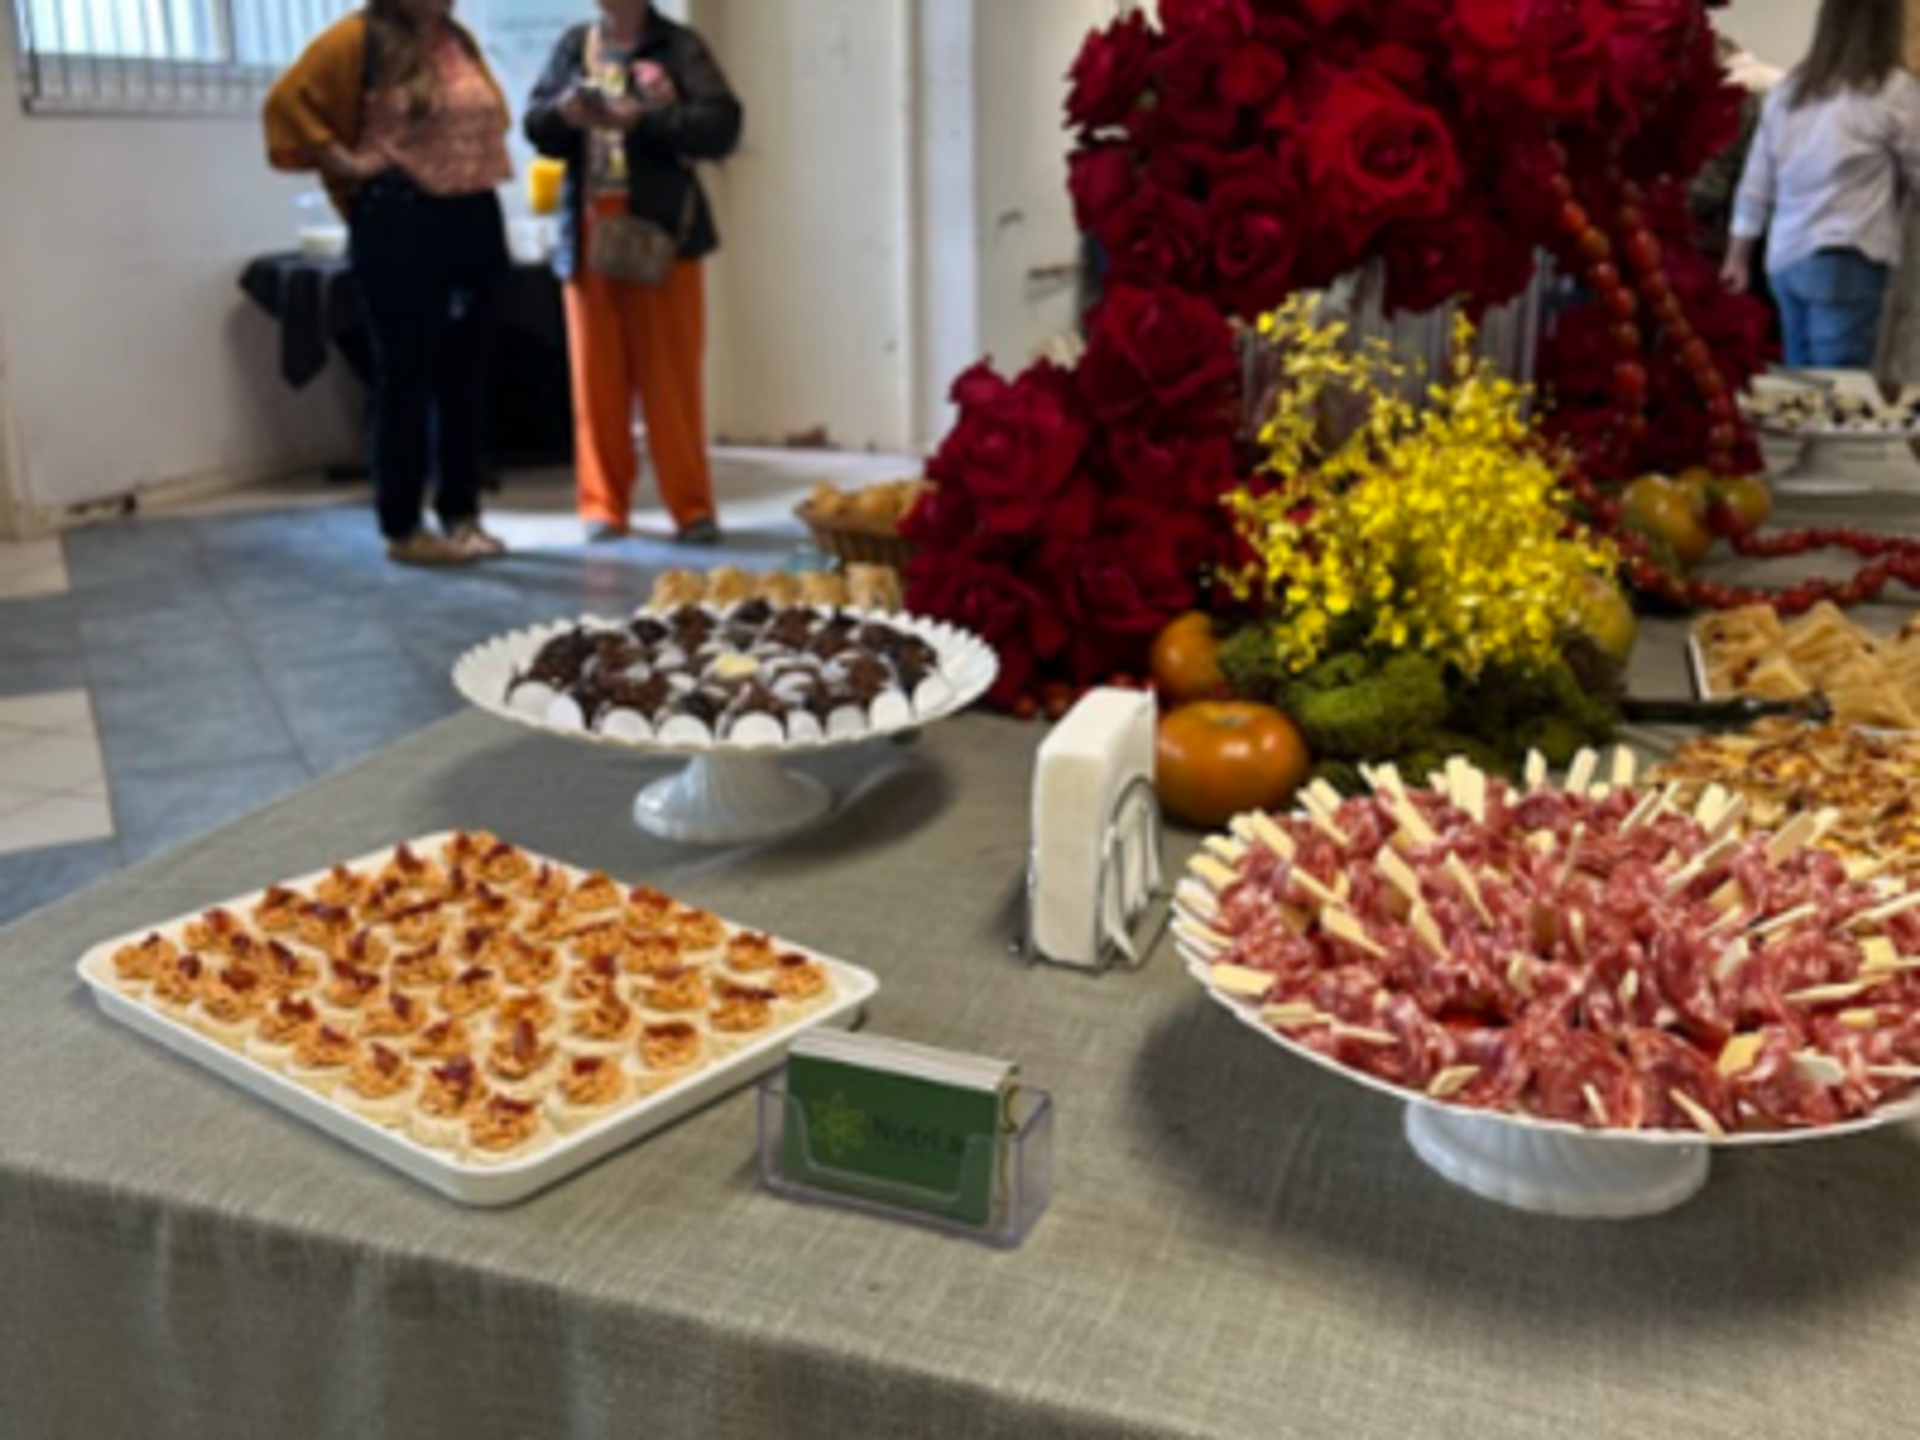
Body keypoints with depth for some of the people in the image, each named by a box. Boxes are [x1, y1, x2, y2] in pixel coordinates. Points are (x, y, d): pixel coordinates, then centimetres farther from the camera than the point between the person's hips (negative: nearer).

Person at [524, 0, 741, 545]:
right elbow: (536, 126, 7)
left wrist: (640, 119, -17)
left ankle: (692, 505, 5)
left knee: (673, 377, -2)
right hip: (588, 234, 3)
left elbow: (721, 126, -9)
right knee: (596, 377, 4)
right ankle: (603, 504, 12)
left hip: (661, 232, -3)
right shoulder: (574, 46, 12)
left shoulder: (680, 47, 3)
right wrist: (564, 115, -14)